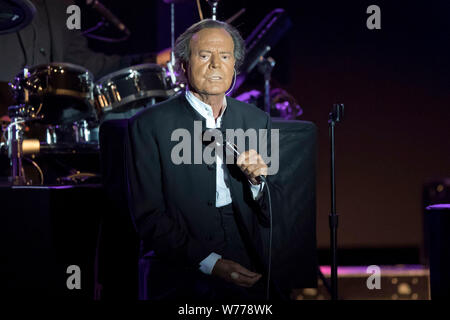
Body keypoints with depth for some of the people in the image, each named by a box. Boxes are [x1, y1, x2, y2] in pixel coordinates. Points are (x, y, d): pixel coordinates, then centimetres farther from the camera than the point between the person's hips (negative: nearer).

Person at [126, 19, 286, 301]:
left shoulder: (257, 121, 12)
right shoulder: (149, 125, -1)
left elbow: (268, 219, 14)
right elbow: (148, 215, -5)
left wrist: (256, 180, -8)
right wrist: (210, 263, -14)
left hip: (250, 273, 4)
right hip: (182, 275, -4)